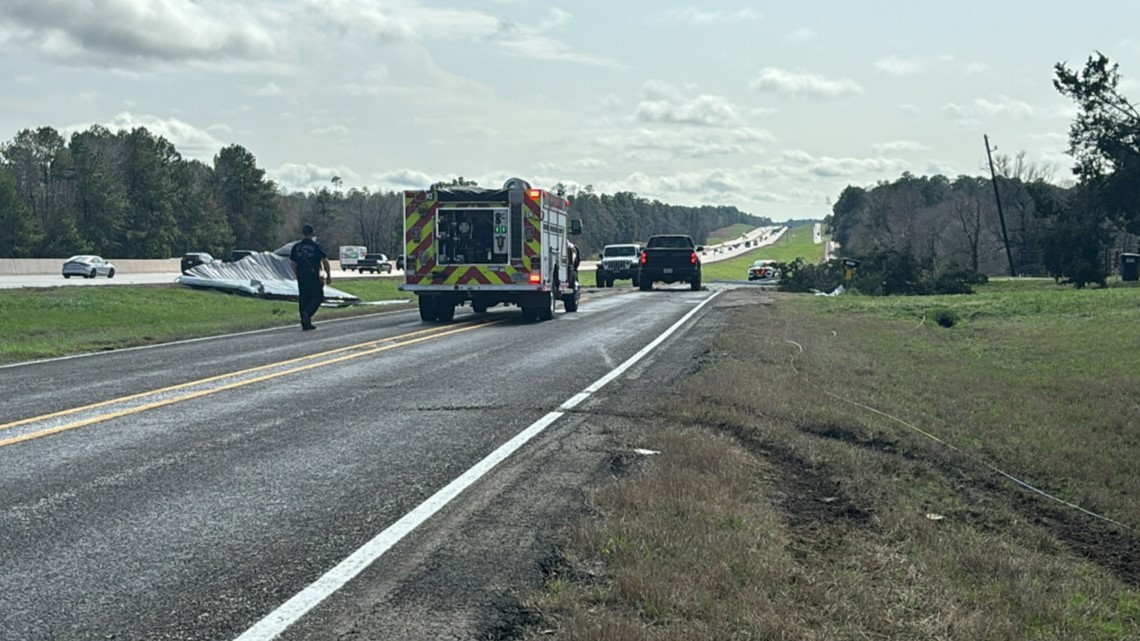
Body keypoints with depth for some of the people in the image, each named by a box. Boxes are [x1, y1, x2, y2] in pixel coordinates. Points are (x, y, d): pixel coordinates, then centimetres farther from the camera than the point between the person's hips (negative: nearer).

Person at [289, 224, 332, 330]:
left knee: (303, 298, 10)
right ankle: (307, 313, -20)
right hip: (314, 277, -5)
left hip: (301, 278, 5)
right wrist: (329, 275, 0)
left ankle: (305, 323, 8)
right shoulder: (316, 246, -7)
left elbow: (292, 263, 11)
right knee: (317, 297, 4)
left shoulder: (296, 247, 8)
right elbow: (325, 261, -9)